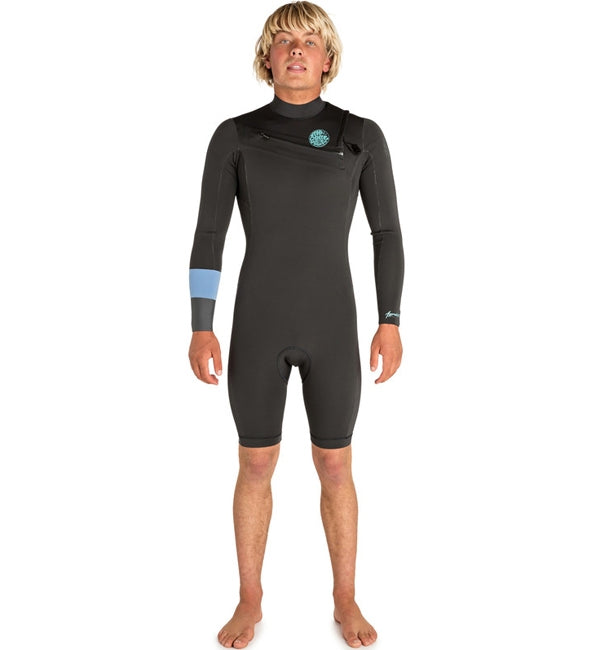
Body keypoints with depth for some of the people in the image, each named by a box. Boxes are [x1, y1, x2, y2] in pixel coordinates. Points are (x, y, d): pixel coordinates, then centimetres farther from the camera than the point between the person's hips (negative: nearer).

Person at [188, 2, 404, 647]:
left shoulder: (362, 134, 2)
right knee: (256, 466, 9)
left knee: (335, 468, 8)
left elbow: (387, 230, 4)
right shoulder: (233, 135, 1)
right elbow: (208, 236, -1)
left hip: (331, 325, 0)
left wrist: (390, 322, -2)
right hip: (258, 323, 0)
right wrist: (201, 328, -8)